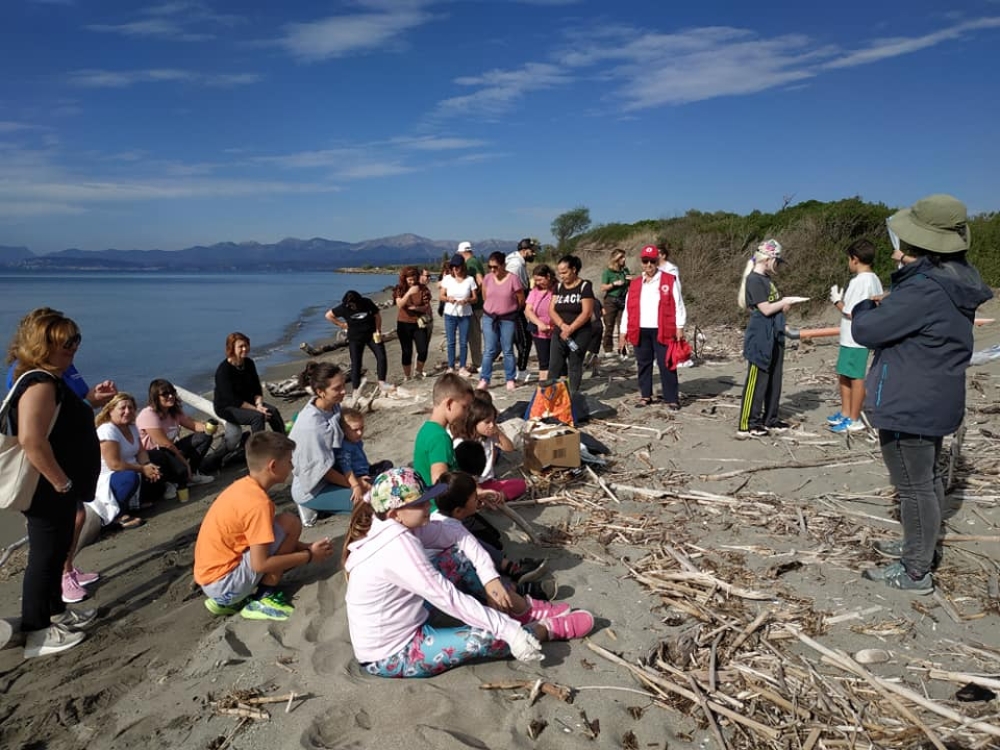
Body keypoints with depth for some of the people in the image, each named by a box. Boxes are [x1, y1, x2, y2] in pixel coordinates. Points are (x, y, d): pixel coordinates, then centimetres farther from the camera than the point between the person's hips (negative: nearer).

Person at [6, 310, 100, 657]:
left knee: (56, 551, 21)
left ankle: (55, 612, 37)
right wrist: (62, 483, -25)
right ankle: (36, 634, 14)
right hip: (47, 492, -10)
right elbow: (31, 440, -33)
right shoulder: (39, 384, -22)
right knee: (44, 556, 1)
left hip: (55, 491, 10)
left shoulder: (50, 381, 11)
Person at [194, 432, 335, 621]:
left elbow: (264, 540, 17)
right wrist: (309, 556, -12)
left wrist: (307, 547, 8)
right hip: (223, 581, -9)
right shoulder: (258, 503, -22)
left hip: (210, 578, 9)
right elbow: (260, 564, -23)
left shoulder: (243, 486, 6)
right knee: (289, 524, -15)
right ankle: (264, 598, -5)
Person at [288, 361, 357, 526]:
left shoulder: (334, 407, -8)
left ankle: (321, 507, 11)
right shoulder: (310, 424, -30)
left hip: (330, 476, 8)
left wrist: (355, 481, -17)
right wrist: (353, 485, -11)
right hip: (312, 489, -8)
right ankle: (312, 506, 2)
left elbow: (342, 449, -7)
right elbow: (322, 469, -21)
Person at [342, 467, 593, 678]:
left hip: (401, 625, 9)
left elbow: (454, 533, 2)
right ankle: (551, 627, 12)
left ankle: (524, 609, 16)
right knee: (491, 636, -17)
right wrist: (508, 629, -28)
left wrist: (489, 576, -9)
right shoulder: (397, 546, -32)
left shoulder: (393, 526, -5)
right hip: (391, 657, -9)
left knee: (460, 558, 3)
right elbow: (448, 598, -32)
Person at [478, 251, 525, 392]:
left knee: (508, 350, 5)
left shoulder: (513, 279, -13)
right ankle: (484, 379, 6)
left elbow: (521, 300, -2)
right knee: (489, 350, 2)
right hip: (489, 318, 2)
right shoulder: (487, 279, -2)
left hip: (508, 319, -2)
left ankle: (511, 379, 14)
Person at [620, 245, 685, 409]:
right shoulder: (634, 283, 12)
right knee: (643, 364, 11)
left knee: (666, 365, -1)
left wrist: (679, 327, -6)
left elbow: (677, 304, -1)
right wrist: (624, 330, 9)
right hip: (641, 331, 4)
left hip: (662, 330, -3)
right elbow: (628, 308, 12)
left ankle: (672, 399, 6)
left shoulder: (669, 280, 2)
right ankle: (645, 396, 22)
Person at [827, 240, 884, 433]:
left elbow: (851, 313, -20)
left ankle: (854, 420, 8)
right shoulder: (874, 280, 11)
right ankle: (845, 413, 28)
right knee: (843, 375, 18)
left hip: (855, 339, -9)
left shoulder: (858, 281, -18)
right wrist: (844, 299, 13)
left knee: (856, 378, -1)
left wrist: (837, 300, -4)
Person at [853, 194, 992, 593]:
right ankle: (920, 546, 40)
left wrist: (863, 308, -1)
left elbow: (866, 331, -20)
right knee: (928, 478, 22)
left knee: (915, 488, 1)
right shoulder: (954, 284, 4)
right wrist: (882, 309, 2)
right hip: (933, 402, 10)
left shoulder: (924, 290, -27)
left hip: (908, 406, -10)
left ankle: (915, 573, 13)